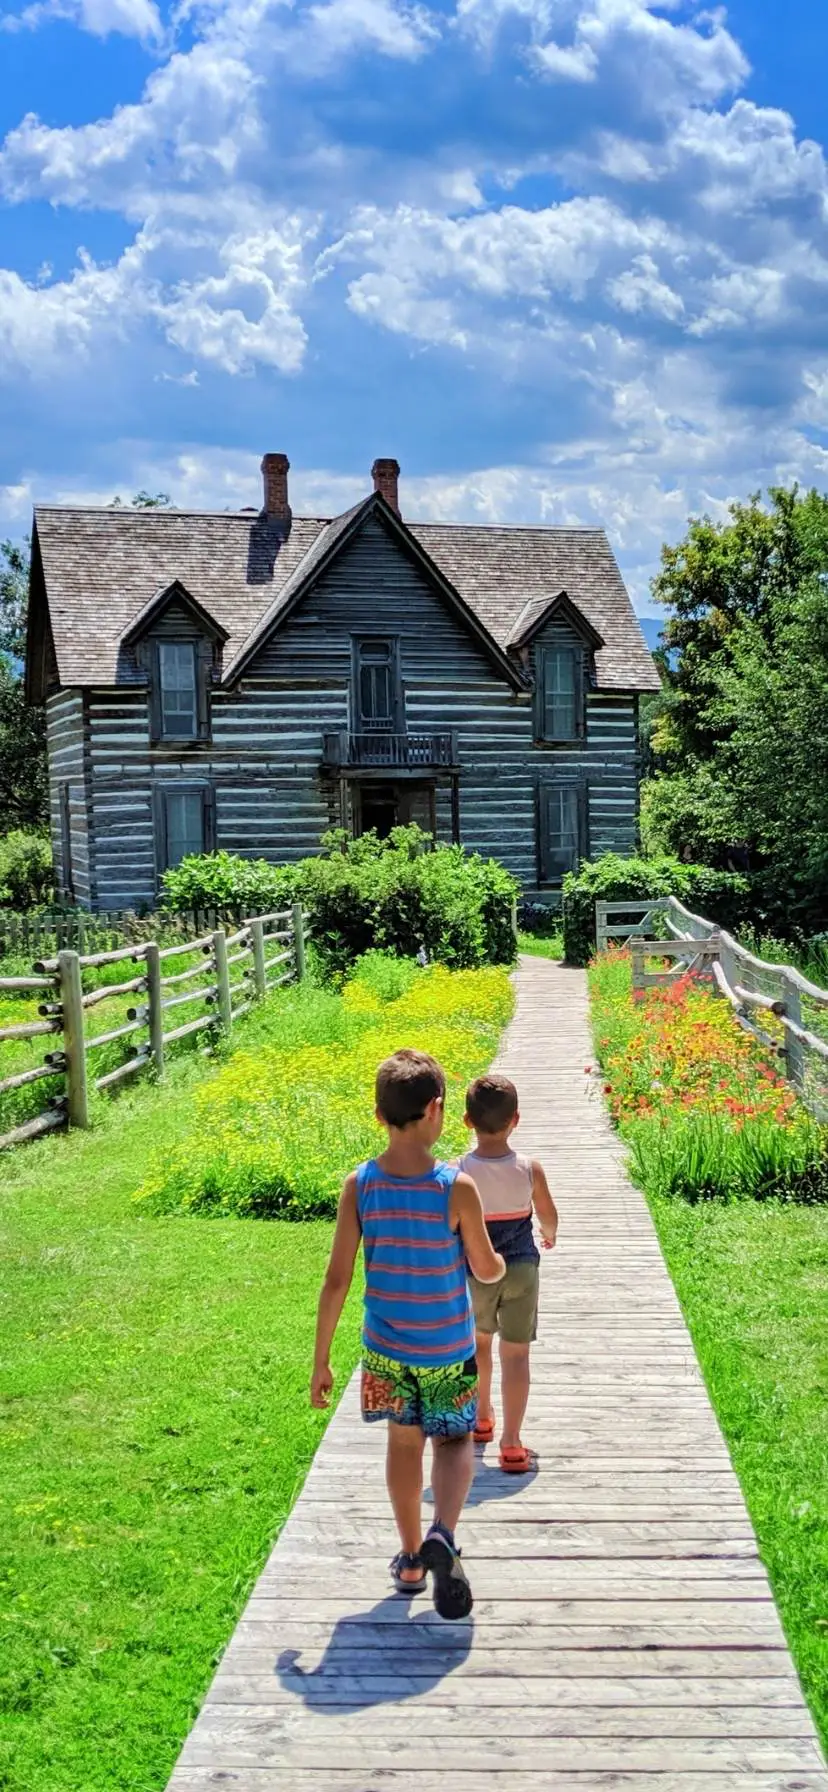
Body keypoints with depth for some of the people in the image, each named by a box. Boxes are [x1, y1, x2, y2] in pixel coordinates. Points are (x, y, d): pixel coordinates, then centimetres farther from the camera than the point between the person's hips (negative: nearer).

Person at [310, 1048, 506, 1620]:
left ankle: (411, 1559, 33)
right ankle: (443, 1535, -12)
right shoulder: (457, 1188, -19)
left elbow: (337, 1280, -10)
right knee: (454, 1441, 14)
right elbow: (488, 1271, -8)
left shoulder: (359, 1185, -12)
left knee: (404, 1443, 21)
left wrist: (321, 1360, -1)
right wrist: (500, 1260, 17)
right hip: (448, 1348, -2)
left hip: (386, 1346, 2)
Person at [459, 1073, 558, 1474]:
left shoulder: (458, 1173, -15)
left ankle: (481, 1418, 41)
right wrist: (549, 1234, 29)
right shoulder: (529, 1170, -11)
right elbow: (547, 1215, 6)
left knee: (479, 1341, 24)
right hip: (521, 1268, -1)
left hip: (474, 1271, 1)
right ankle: (511, 1444, 1)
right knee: (516, 1353, 4)